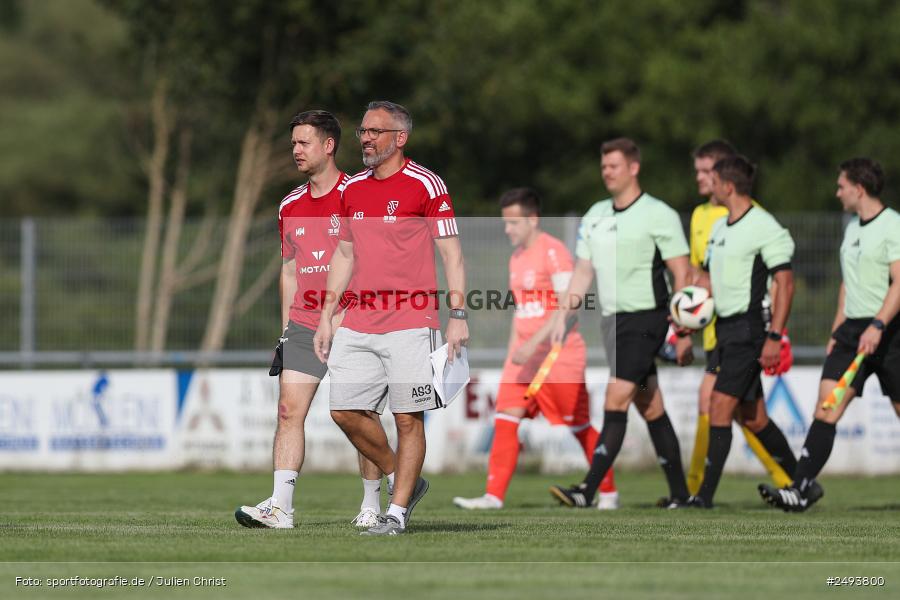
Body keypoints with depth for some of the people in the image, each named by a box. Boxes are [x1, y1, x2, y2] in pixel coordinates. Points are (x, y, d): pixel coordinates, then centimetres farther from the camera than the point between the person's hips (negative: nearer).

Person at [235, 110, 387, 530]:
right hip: (303, 326, 5)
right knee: (289, 409, -7)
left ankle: (372, 505, 12)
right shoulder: (291, 205, 13)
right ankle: (280, 506, -11)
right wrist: (286, 330, 13)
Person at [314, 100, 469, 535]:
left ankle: (397, 513, 3)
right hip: (359, 325, 6)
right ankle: (403, 481, 19)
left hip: (410, 324, -6)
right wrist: (326, 316, 16)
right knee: (345, 410, 2)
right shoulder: (352, 190, 13)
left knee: (407, 419, -3)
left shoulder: (425, 185, -5)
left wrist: (458, 316, -12)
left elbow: (451, 254, -5)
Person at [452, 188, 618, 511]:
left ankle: (609, 493, 16)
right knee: (505, 420, -6)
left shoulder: (553, 252, -13)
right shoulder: (517, 257, 14)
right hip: (525, 355, 7)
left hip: (559, 354, -7)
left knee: (580, 427, 2)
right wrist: (513, 354, 19)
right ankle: (494, 496, -9)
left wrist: (534, 343, -24)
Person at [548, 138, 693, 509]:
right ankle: (679, 492, 15)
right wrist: (563, 314, 4)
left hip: (644, 318, -7)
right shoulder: (595, 216, 13)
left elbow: (682, 274, -9)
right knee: (650, 408, 10)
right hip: (612, 320, 7)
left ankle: (587, 491, -20)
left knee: (616, 401, -15)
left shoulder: (658, 215, -8)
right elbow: (583, 271, 17)